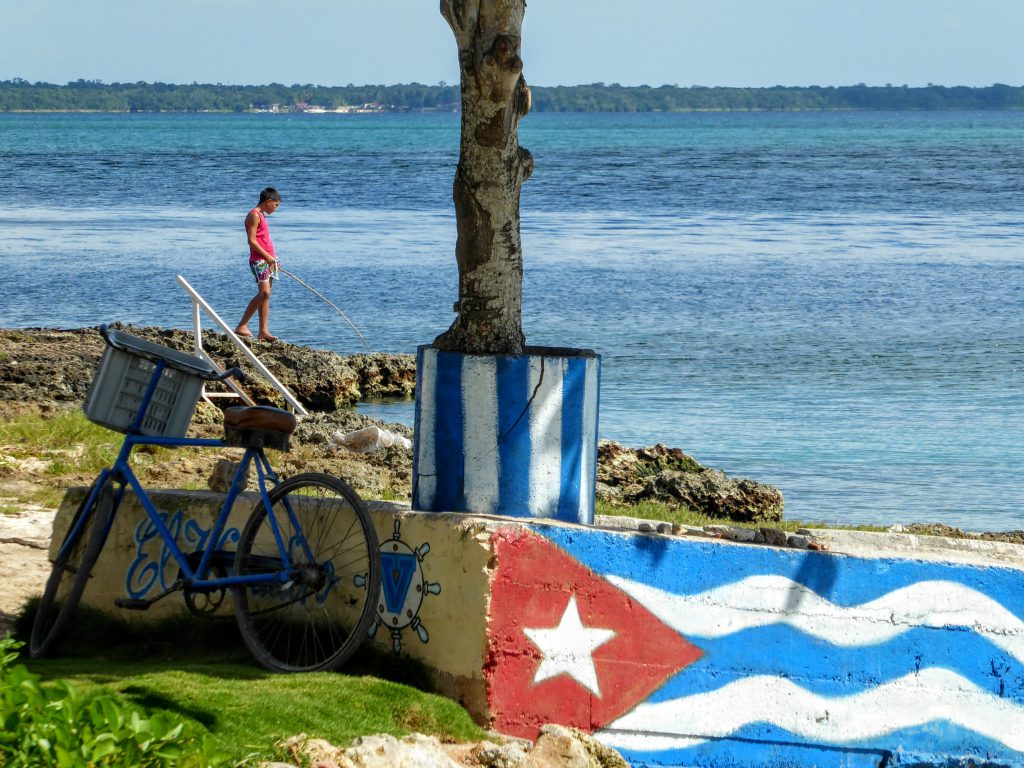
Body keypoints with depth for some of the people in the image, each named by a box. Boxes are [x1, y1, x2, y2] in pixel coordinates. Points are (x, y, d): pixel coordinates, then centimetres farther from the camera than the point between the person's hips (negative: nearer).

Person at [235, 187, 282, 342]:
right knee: (264, 293, -16)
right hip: (259, 261, -10)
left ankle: (263, 331, 5)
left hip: (267, 261, 10)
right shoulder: (254, 215, -10)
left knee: (265, 295, 6)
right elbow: (252, 241, -17)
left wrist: (272, 259, 11)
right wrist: (268, 256, -14)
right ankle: (242, 326, -11)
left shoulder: (261, 216, 19)